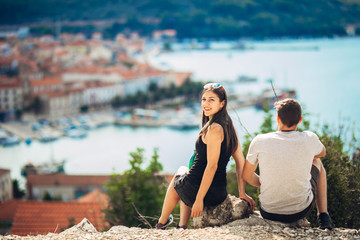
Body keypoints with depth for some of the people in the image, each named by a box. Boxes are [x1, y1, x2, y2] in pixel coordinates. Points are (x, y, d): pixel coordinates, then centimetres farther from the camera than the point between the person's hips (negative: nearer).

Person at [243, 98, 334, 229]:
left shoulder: (259, 141, -15)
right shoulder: (309, 139, -14)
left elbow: (247, 176, -1)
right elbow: (321, 153, 12)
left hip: (268, 212, 1)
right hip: (301, 211, 0)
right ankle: (323, 217, 26)